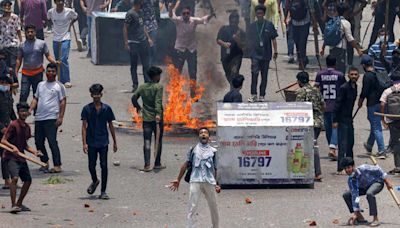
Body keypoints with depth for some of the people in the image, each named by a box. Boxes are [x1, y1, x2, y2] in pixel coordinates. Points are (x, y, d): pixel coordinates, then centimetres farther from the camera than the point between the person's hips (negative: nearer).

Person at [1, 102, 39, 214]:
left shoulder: (27, 127, 12)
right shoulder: (13, 125, -10)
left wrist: (33, 151, 7)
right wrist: (13, 147, -29)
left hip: (21, 157, 8)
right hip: (11, 157, -8)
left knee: (28, 180, 9)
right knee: (15, 178, -24)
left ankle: (19, 204, 24)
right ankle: (13, 205, -24)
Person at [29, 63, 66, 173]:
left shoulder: (59, 86, 2)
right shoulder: (40, 85, 18)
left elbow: (63, 102, -1)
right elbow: (35, 99, 19)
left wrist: (61, 117, -10)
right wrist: (30, 110, 3)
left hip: (51, 118, -6)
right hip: (39, 118, 6)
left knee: (52, 142, -11)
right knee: (38, 141, 7)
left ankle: (57, 165, -10)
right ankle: (45, 163, 22)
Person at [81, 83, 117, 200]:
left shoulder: (107, 109, 2)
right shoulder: (87, 109, -1)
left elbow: (111, 126, 9)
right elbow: (84, 126, -2)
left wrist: (115, 142, 10)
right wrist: (84, 143, -10)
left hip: (103, 142, 0)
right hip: (91, 142, 0)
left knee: (104, 166, -5)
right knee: (91, 166, 5)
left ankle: (103, 192, 1)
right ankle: (95, 181, 36)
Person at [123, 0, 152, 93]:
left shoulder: (140, 12, 12)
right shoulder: (130, 14, -13)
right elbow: (125, 28, -12)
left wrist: (148, 38, 19)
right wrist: (126, 42, -16)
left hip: (143, 41, 7)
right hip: (134, 42, -7)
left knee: (146, 64, 8)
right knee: (134, 65, 3)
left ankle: (148, 83, 16)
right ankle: (135, 85, 11)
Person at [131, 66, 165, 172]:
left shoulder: (142, 87, 6)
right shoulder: (158, 87, -9)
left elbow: (134, 98, 11)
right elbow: (158, 101, -21)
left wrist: (138, 107, 29)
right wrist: (158, 113, -30)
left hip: (146, 118, 4)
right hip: (157, 119, -4)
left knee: (147, 142, 0)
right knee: (158, 141, 11)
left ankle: (147, 165, -11)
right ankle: (157, 164, 19)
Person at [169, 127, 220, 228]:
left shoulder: (213, 151, 12)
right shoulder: (193, 149, 10)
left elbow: (215, 169, 14)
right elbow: (186, 164, 12)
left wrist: (216, 184, 10)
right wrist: (178, 180, 10)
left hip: (209, 182, 2)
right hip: (195, 181, -1)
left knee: (214, 207, 10)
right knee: (192, 208, -9)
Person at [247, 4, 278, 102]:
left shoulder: (269, 25, 1)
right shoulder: (252, 26, 6)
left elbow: (273, 39, 4)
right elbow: (250, 40, 13)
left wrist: (275, 51, -1)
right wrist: (250, 52, 12)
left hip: (266, 54, 0)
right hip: (255, 54, 0)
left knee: (264, 76, 6)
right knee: (254, 73, -12)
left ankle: (262, 95, 14)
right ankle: (253, 95, -9)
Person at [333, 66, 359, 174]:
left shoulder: (354, 87, 10)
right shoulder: (344, 88, -15)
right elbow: (337, 104, -16)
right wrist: (335, 121, -18)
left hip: (349, 119, 9)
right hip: (342, 119, -9)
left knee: (350, 143, 14)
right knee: (343, 145, -9)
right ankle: (340, 169, -9)